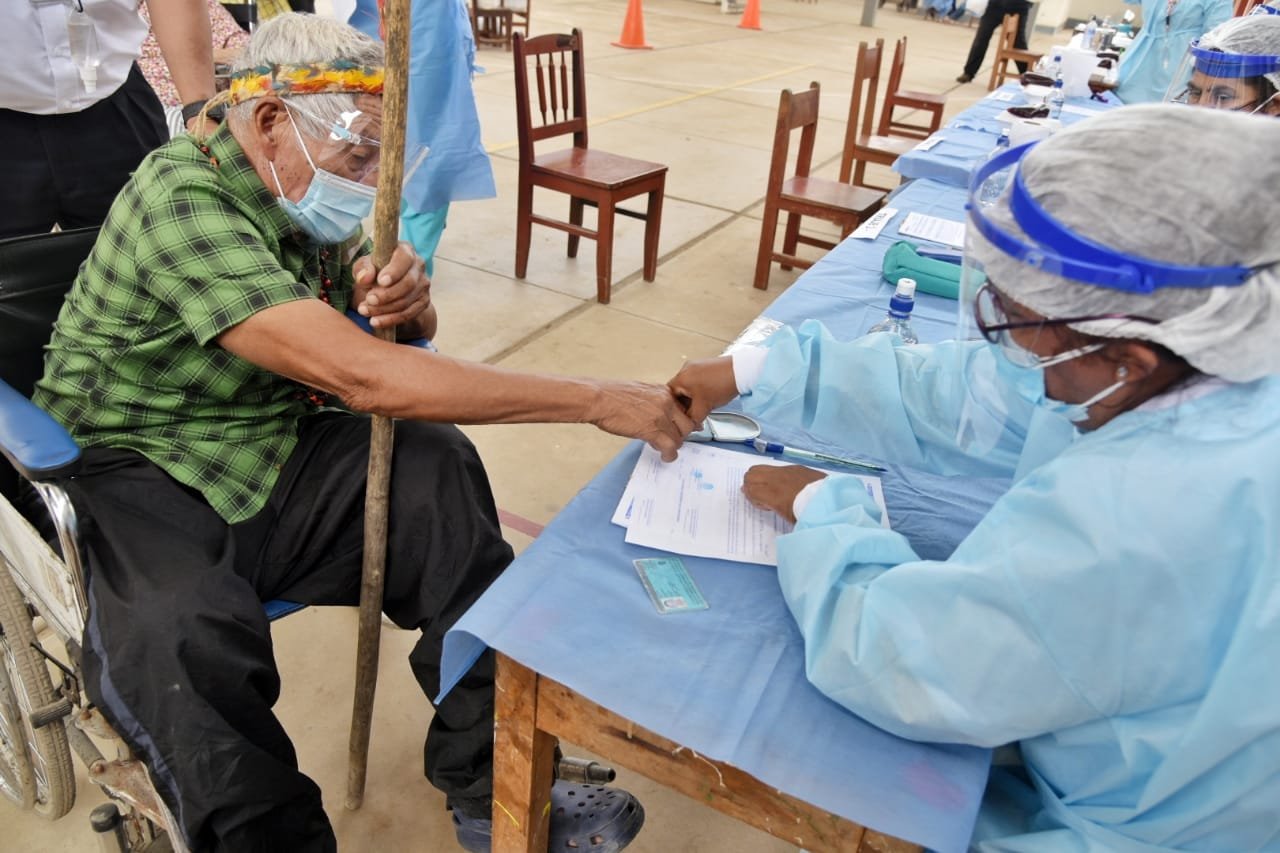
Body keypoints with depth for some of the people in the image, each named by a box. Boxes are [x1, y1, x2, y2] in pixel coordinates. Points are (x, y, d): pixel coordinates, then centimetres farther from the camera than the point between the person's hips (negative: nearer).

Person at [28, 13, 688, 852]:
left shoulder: (308, 195, 2)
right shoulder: (182, 199, -22)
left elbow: (413, 338, 12)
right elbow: (359, 375, -34)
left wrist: (409, 300, -16)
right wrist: (596, 400, -33)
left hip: (268, 453, 7)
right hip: (142, 475, -6)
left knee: (437, 465, -16)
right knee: (184, 631, -35)